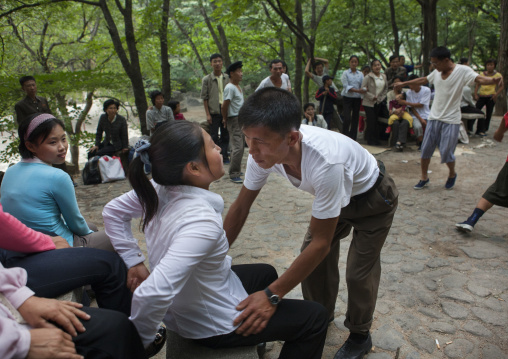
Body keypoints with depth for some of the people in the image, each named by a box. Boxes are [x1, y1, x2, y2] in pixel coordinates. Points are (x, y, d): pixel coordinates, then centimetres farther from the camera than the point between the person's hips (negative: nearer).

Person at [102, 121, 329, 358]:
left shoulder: (159, 189, -15)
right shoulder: (202, 222, -39)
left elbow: (113, 212, 1)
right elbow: (152, 294, -43)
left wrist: (134, 262, 1)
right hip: (212, 324, -8)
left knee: (266, 273, 31)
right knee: (315, 317, 5)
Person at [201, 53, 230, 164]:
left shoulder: (227, 78, 8)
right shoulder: (207, 79, 0)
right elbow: (204, 98, -1)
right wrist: (207, 114, -7)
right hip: (214, 111, -3)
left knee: (225, 135, 8)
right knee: (214, 136, 1)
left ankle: (224, 156, 17)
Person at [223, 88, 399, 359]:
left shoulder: (326, 163, -46)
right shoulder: (263, 151, -27)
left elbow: (321, 243, -36)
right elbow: (241, 207, -13)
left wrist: (272, 295, -36)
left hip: (373, 197, -5)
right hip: (335, 194, 6)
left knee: (359, 272, -2)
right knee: (311, 257, 5)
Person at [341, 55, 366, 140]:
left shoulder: (361, 74, 10)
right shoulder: (345, 73, 1)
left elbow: (363, 86, 4)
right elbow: (346, 86, -10)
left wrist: (363, 90, -20)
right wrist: (357, 90, -20)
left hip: (357, 98, 4)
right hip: (347, 98, -4)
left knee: (355, 118, 5)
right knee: (347, 118, -12)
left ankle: (353, 138, 12)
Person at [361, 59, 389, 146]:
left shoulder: (384, 76, 11)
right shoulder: (368, 77, -6)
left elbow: (386, 88, 18)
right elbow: (363, 89, -9)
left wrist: (382, 97, 5)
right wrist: (372, 97, -14)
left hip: (380, 102, 4)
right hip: (369, 103, -4)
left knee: (376, 121, 7)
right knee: (371, 121, -5)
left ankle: (376, 140, 17)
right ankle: (370, 140, 5)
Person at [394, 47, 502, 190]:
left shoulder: (463, 71, -10)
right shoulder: (437, 72, 6)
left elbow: (479, 79, -23)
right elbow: (423, 80, 23)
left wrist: (493, 80, -45)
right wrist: (403, 83, 29)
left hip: (451, 120, -5)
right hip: (434, 117, 5)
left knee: (446, 152, -5)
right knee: (425, 149, 5)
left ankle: (452, 174, 25)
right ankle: (424, 177, 23)